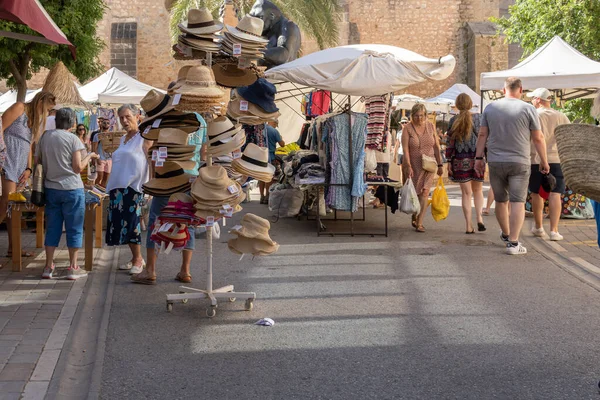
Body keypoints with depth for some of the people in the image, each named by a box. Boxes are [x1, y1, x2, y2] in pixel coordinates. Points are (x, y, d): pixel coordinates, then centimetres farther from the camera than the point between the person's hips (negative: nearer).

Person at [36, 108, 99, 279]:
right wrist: (89, 156, 5)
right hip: (71, 188, -4)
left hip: (50, 188, 4)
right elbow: (78, 167, -10)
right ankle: (73, 267, 5)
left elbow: (37, 161, 9)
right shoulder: (73, 139, -8)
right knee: (74, 228, 4)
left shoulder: (45, 136, 4)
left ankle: (48, 267, 11)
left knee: (52, 227, 10)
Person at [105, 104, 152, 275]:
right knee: (121, 223, 7)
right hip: (118, 187, 8)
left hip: (133, 187, -8)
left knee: (132, 223, -7)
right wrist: (111, 187, 20)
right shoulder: (123, 139, 18)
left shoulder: (144, 137, -6)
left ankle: (138, 260, 3)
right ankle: (135, 258, 17)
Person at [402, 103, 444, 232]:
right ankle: (414, 217, 32)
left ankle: (420, 223, -11)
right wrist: (408, 166, -20)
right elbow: (405, 149, -12)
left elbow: (436, 147, 9)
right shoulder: (407, 128, -6)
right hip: (413, 165, -2)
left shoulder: (431, 126, 4)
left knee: (425, 192, -10)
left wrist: (440, 164, 9)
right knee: (414, 193, 7)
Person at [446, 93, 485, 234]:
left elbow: (450, 142, -1)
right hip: (477, 157, 0)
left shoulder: (453, 121, 0)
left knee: (466, 192, 4)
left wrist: (449, 161, 3)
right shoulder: (478, 118, -1)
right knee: (478, 190, 15)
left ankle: (469, 225, 1)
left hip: (460, 159, 0)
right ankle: (479, 217, -5)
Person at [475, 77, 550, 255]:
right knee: (518, 201, -4)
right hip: (520, 162, -3)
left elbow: (482, 135, 4)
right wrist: (544, 161, 7)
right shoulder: (528, 109, -4)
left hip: (495, 162, 3)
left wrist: (479, 157, 9)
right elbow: (538, 138, -2)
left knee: (501, 200, 16)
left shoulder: (490, 108, 5)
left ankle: (506, 234, 34)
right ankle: (513, 242, -10)